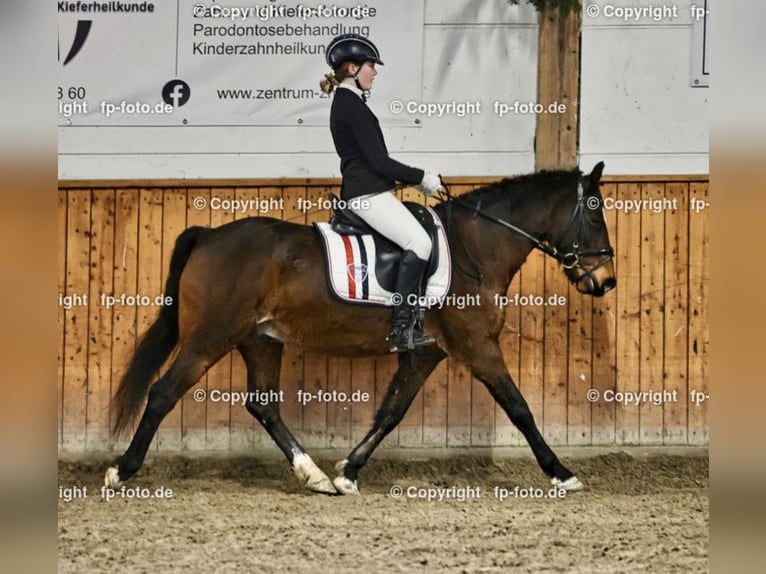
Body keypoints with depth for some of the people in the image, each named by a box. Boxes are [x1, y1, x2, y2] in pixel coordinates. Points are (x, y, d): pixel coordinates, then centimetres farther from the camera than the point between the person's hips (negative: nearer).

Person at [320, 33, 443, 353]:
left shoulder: (345, 103, 18)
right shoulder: (353, 106, -14)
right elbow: (378, 162, -17)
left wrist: (415, 179, 16)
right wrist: (421, 177, -6)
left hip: (365, 191, 11)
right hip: (368, 193, -11)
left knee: (418, 242, 10)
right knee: (419, 243, -18)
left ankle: (409, 327, 7)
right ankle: (401, 331, -20)